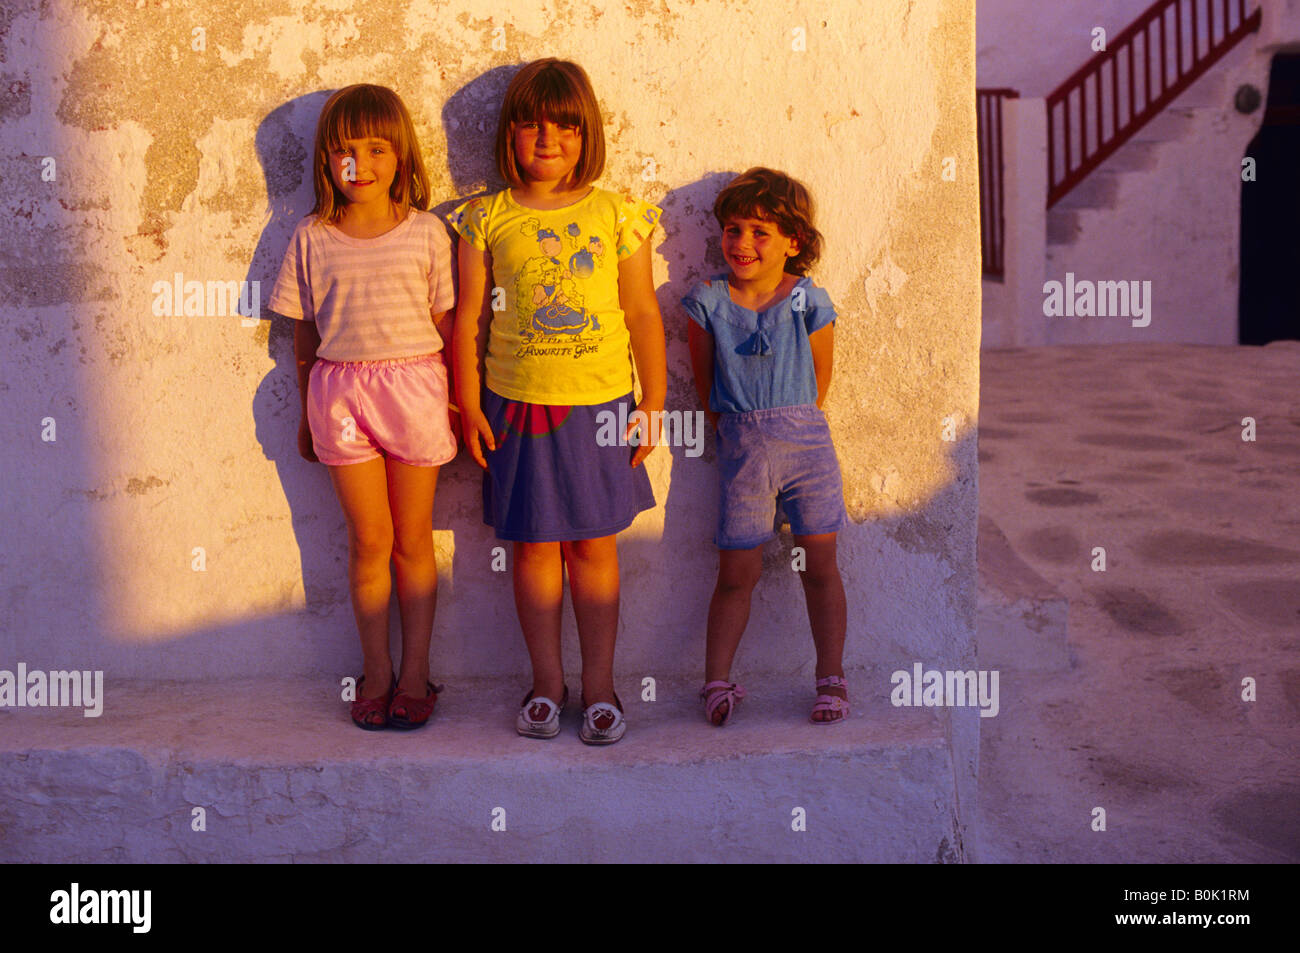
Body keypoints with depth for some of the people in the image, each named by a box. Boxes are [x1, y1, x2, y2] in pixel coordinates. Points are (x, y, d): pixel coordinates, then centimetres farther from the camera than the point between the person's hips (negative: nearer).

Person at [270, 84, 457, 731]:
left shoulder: (426, 233, 0)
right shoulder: (311, 239, 3)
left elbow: (444, 324, 5)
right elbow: (304, 334, 9)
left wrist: (451, 405, 4)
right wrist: (307, 413, 12)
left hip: (413, 387, -1)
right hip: (340, 390, 1)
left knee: (413, 541, 8)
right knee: (369, 541, 6)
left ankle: (414, 673, 19)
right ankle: (376, 672, 20)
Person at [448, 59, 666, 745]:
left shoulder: (616, 215, 2)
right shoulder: (486, 219, 1)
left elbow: (644, 313, 4)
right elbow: (469, 319, 4)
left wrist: (653, 404, 1)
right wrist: (470, 406, -1)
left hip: (601, 404, 0)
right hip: (517, 405, 0)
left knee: (595, 545, 7)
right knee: (535, 546, 8)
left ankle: (599, 685, 19)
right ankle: (546, 682, 22)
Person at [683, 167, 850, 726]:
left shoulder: (809, 303, -3)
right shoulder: (707, 303, -1)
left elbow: (819, 381, 7)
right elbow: (704, 384, 7)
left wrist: (791, 428, 8)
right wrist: (737, 429, 7)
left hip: (806, 442, 0)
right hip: (741, 447, 0)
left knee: (820, 563, 5)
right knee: (737, 571, 1)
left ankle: (831, 677, 17)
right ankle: (716, 680, 12)